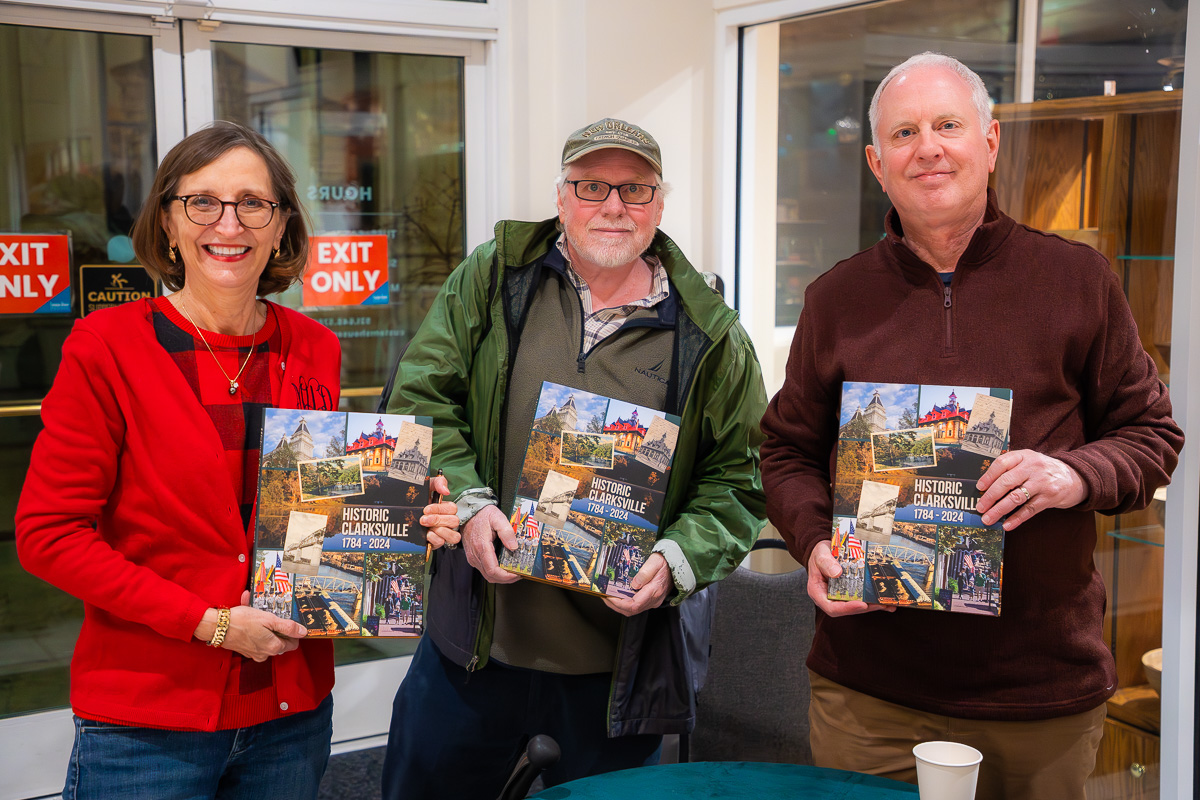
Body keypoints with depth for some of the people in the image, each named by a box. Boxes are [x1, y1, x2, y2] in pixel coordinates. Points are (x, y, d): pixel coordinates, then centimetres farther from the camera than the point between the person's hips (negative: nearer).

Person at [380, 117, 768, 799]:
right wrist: (468, 504, -15)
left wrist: (677, 559, -16)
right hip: (476, 637, 1)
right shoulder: (493, 280, 0)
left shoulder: (711, 334, -2)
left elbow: (738, 479, 0)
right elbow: (421, 400, -1)